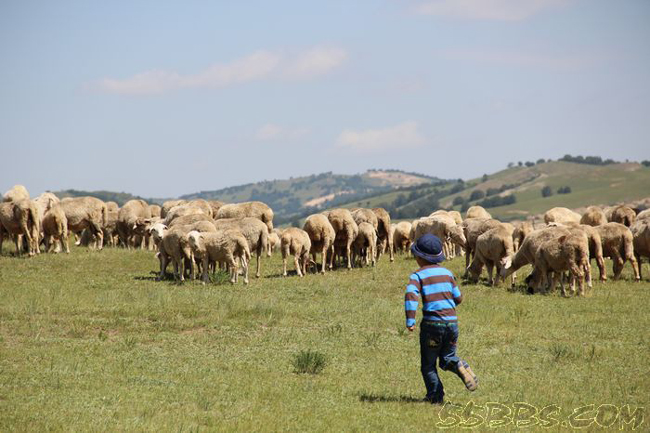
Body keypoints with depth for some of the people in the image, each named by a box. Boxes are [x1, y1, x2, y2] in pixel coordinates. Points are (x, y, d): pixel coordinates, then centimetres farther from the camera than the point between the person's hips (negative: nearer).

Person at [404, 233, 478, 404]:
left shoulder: (418, 275, -3)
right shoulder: (447, 273, 9)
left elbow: (411, 295, -20)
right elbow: (458, 298, 11)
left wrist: (410, 321, -24)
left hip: (432, 323, -4)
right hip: (452, 321, 4)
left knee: (428, 364, 11)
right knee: (447, 358, 19)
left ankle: (435, 396, 4)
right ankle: (460, 366, -12)